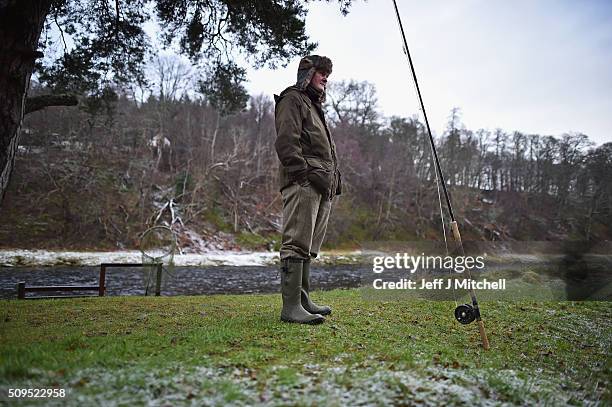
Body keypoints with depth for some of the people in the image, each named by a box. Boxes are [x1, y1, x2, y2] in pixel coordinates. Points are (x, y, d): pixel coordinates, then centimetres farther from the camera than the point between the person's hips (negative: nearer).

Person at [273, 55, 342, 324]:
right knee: (297, 244, -13)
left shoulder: (315, 105, 32)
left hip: (322, 186, 10)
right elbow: (286, 143, -12)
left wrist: (334, 177, 17)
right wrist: (307, 173, -19)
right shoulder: (292, 100, 2)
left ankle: (303, 300, 17)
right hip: (303, 184, -10)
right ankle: (291, 307, -13)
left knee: (308, 248, 10)